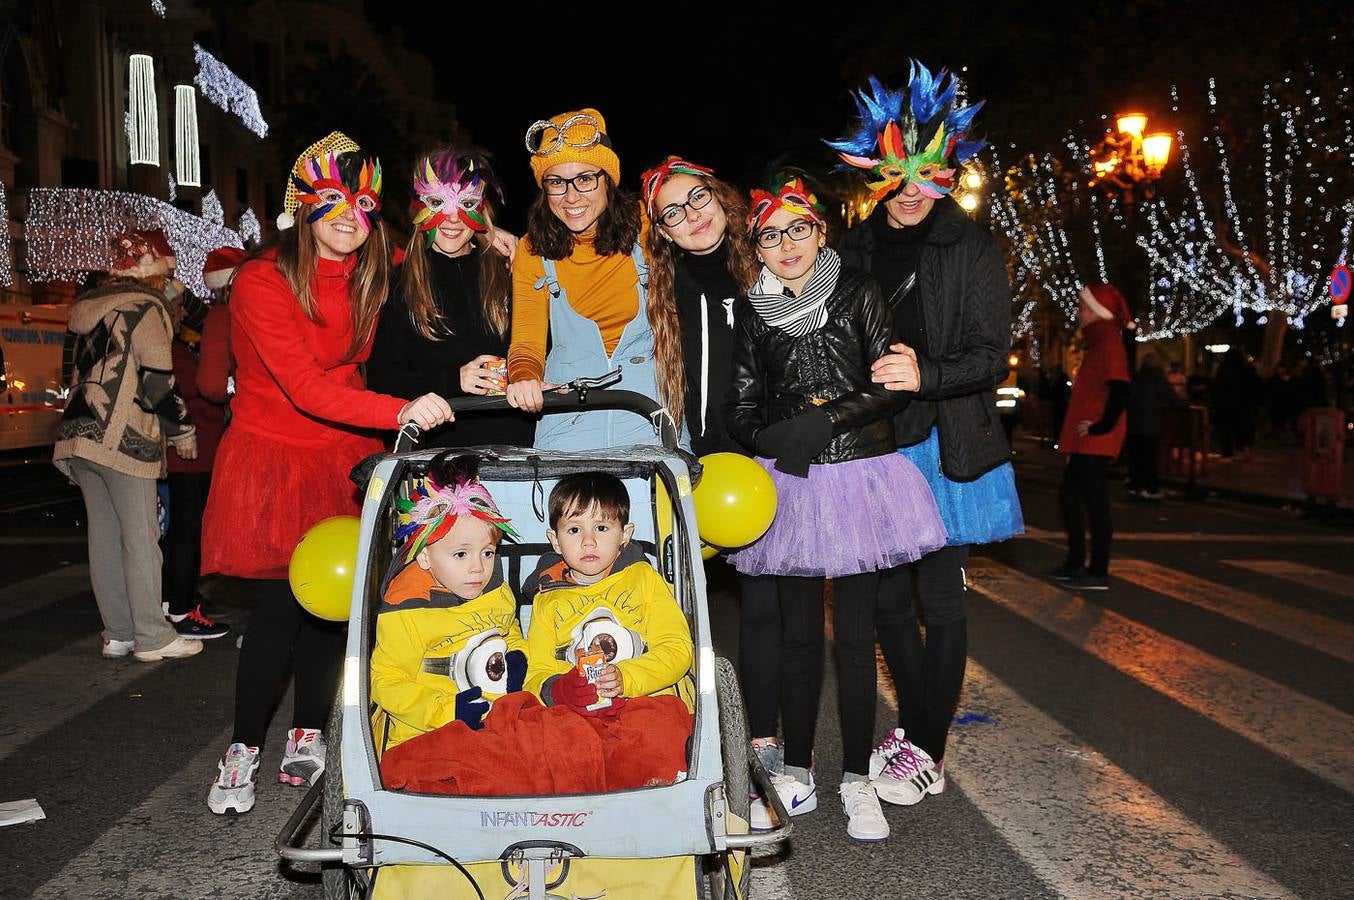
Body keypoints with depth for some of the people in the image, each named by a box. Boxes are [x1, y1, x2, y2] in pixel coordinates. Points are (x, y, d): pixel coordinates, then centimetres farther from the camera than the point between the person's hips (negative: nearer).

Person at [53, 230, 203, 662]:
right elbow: (157, 381, -13)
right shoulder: (146, 307, -7)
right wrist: (183, 430, -2)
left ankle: (117, 633, 16)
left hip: (79, 432, 8)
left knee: (104, 537, 10)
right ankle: (151, 637, 1)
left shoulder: (91, 307, 19)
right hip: (122, 438, -8)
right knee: (141, 537, -3)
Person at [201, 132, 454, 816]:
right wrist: (400, 411, -38)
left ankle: (308, 733, 24)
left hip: (345, 454, 4)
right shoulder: (263, 281, -16)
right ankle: (244, 749, 13)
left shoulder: (374, 277, 1)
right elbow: (306, 388, -26)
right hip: (273, 457, -4)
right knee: (278, 606, -6)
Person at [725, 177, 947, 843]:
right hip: (790, 483, 2)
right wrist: (778, 438, -11)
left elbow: (891, 386, -2)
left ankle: (856, 779, 12)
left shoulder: (857, 293, 3)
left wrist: (827, 419, -15)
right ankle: (797, 773, 18)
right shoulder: (752, 313, 8)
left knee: (855, 633, 1)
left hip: (859, 474, -1)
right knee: (798, 632, 6)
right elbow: (741, 408, 9)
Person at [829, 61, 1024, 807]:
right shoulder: (854, 250, 7)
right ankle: (916, 728, 29)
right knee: (887, 599, 8)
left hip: (944, 446, -3)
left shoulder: (971, 248, -2)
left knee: (939, 598, 1)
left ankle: (927, 752, 15)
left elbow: (993, 356, -7)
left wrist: (926, 375, -23)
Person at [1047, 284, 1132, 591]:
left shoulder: (1109, 345, -14)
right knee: (1069, 497, 16)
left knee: (1095, 503, -5)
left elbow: (1120, 393, -26)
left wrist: (1102, 426, -18)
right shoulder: (1099, 343, 17)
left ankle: (1098, 573, 2)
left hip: (1095, 442, -10)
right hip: (1085, 442, 10)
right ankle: (1075, 563, 25)